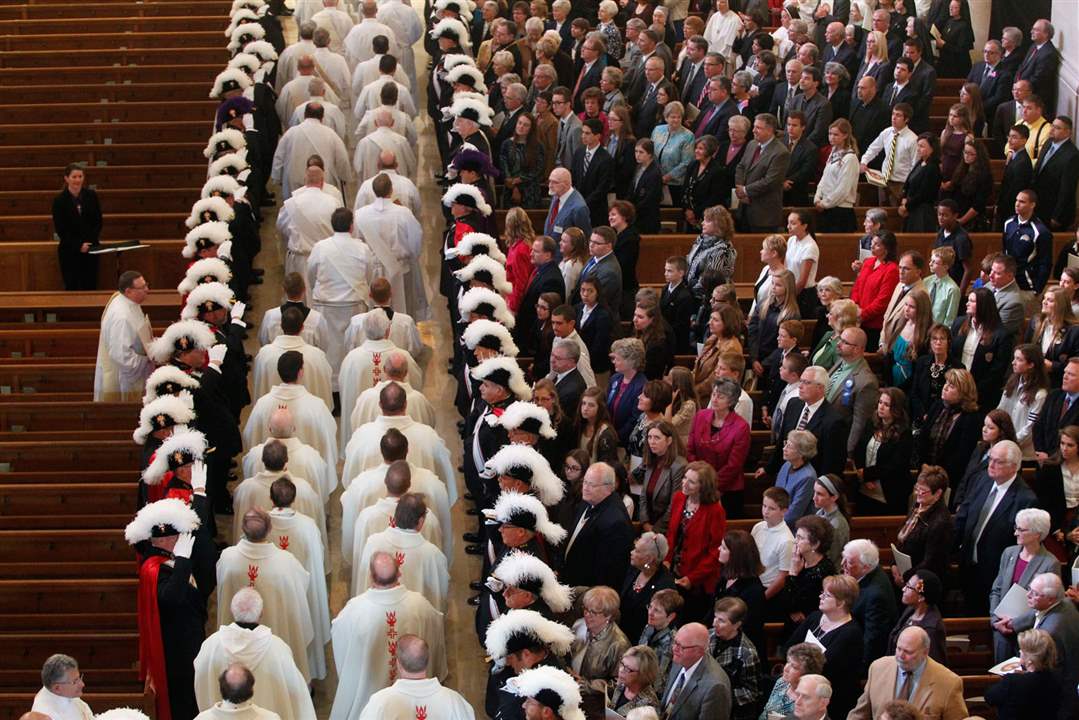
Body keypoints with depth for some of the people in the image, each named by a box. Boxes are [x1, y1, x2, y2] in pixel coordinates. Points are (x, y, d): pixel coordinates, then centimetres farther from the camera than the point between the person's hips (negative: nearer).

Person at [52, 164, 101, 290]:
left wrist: (91, 242, -9)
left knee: (90, 287, 1)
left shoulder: (91, 195, 3)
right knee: (72, 287, -2)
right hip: (70, 251, -2)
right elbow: (60, 229, -5)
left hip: (91, 249, 2)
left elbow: (98, 221, 6)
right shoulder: (59, 200, -5)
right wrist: (79, 245, -13)